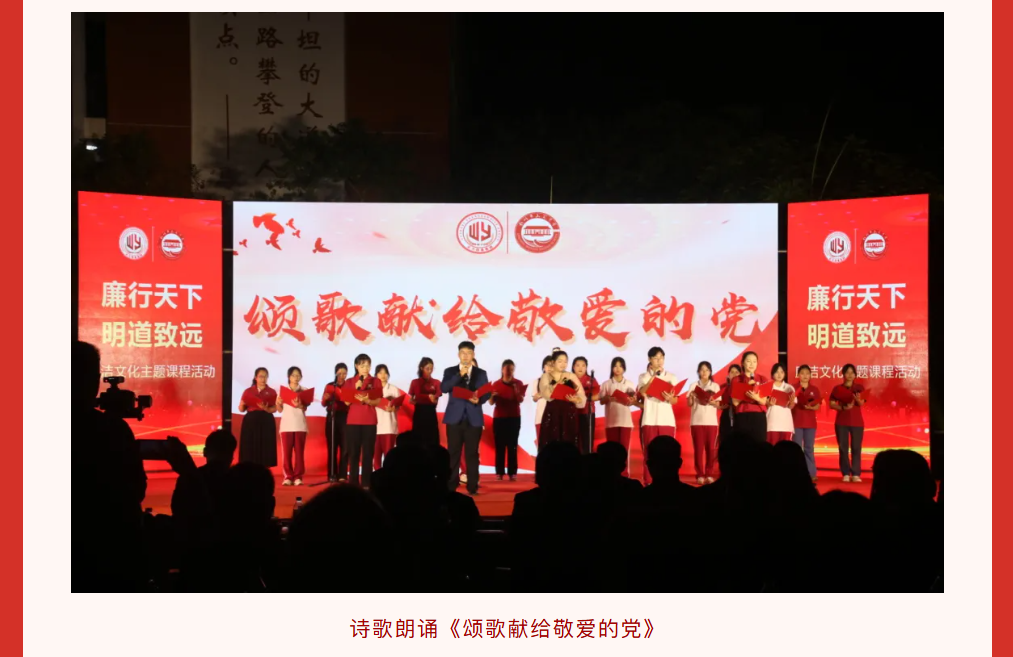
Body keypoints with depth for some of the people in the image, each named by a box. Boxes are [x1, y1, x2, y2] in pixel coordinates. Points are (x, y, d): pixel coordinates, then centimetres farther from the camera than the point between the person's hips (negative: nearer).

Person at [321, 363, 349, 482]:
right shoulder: (329, 386, 9)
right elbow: (323, 404, 6)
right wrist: (326, 399, -16)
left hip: (345, 418, -2)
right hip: (331, 417, 2)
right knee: (332, 447, 1)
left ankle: (342, 475, -6)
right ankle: (332, 475, 3)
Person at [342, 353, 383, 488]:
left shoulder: (375, 381, 5)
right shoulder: (349, 382, 8)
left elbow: (377, 401, -2)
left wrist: (367, 401, -22)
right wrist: (356, 388, -10)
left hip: (369, 421, -1)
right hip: (353, 420, 1)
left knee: (368, 452, -3)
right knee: (353, 452, -1)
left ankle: (366, 483, -2)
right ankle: (353, 482, 2)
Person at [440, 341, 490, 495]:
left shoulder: (481, 373, 9)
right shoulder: (450, 371, 7)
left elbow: (487, 393, 4)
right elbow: (444, 388, -9)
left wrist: (478, 400, -17)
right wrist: (459, 375, -17)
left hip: (473, 419, 0)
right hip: (455, 418, 0)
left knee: (472, 454, 1)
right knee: (453, 454, 0)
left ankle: (472, 487, 5)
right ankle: (451, 487, 3)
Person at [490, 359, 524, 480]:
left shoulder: (518, 383, 3)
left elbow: (521, 400, -8)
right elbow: (491, 402, 1)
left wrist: (516, 392, -27)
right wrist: (493, 395, -20)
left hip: (514, 417, 0)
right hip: (499, 417, 1)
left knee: (512, 445, -4)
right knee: (500, 445, -3)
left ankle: (512, 472, -4)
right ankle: (499, 472, -4)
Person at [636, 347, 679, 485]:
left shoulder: (671, 377, 10)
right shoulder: (644, 377, 7)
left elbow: (675, 401, 3)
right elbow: (643, 392, -13)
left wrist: (669, 398, -20)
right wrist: (653, 376, -18)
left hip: (667, 419, 1)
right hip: (649, 419, -1)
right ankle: (648, 481, 0)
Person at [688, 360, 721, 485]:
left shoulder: (715, 386, 8)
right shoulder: (694, 386, 6)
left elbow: (719, 405, 3)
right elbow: (689, 404, 2)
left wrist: (712, 402, -17)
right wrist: (691, 396, -18)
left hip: (711, 421, 1)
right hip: (697, 421, -1)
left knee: (711, 448, -2)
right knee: (698, 448, -3)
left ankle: (709, 474, 4)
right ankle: (700, 475, 0)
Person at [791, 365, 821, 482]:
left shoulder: (815, 389, 7)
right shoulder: (794, 388, 0)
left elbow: (817, 406, 3)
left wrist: (810, 407, -17)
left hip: (810, 422, 2)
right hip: (796, 422, -2)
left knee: (809, 449, 4)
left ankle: (811, 474, 5)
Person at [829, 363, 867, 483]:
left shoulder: (859, 387, 3)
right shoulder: (838, 389, 4)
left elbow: (862, 403, -9)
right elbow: (832, 404, 0)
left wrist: (857, 399, -31)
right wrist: (843, 408, -17)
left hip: (857, 422, 0)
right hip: (841, 422, 0)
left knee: (856, 448, -3)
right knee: (843, 448, -1)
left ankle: (856, 474, -3)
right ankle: (845, 474, 2)